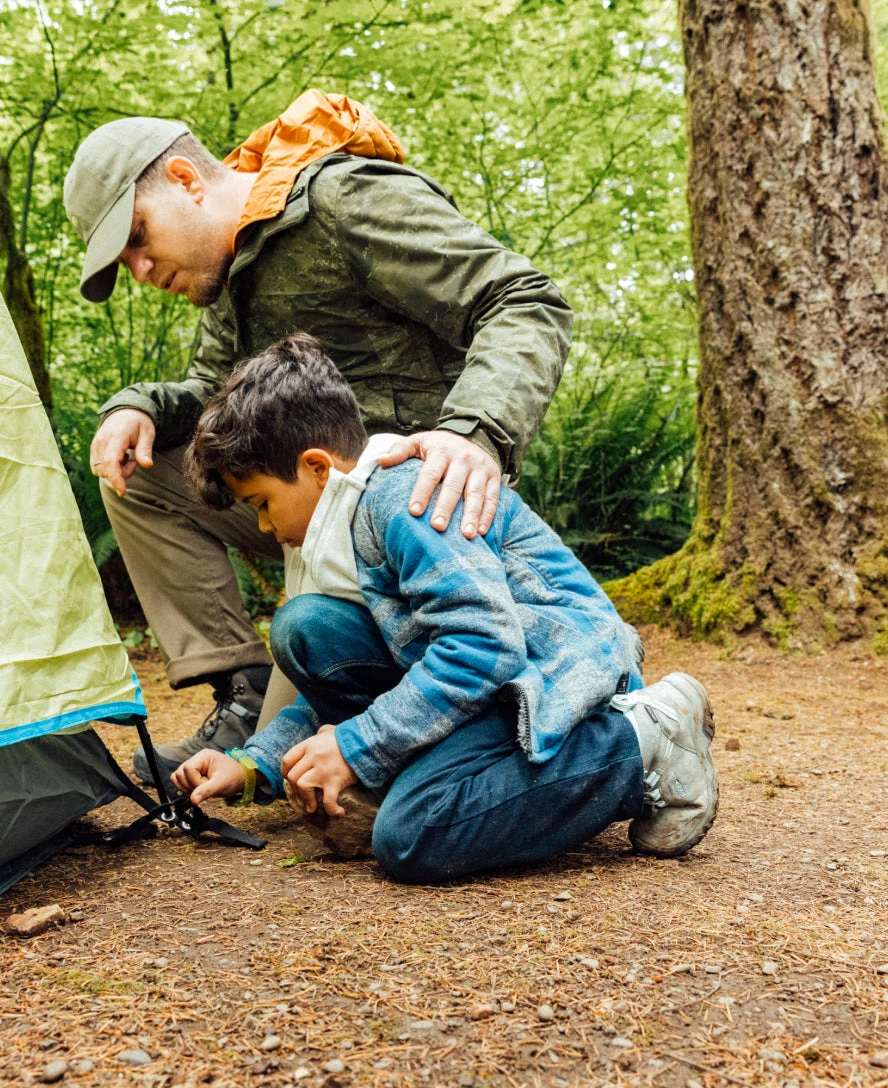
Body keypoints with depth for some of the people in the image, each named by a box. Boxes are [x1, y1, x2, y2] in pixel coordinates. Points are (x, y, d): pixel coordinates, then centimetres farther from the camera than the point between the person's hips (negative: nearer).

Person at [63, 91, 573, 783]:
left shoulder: (349, 201, -17)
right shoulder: (232, 270, 13)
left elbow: (529, 305, -23)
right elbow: (213, 391, 23)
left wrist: (476, 428, -40)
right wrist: (140, 407, -1)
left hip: (422, 493, -9)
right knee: (137, 473, -1)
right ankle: (245, 696, -1)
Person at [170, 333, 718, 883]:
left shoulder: (405, 493, -17)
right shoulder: (355, 520, 16)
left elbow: (485, 643, -28)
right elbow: (339, 691, 20)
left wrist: (355, 748, -22)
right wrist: (254, 766, 8)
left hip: (563, 678, -9)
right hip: (487, 678, 9)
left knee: (410, 836, -29)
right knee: (305, 626, -3)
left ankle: (641, 742, -13)